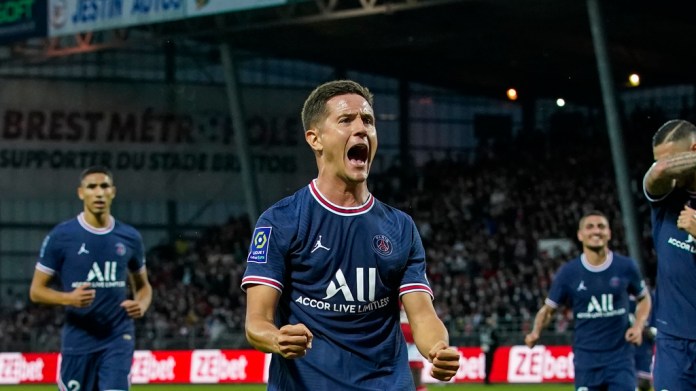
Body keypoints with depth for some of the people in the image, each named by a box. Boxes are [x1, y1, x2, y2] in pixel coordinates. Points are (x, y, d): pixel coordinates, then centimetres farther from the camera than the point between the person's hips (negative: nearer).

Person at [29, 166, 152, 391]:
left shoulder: (130, 237, 6)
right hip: (78, 340, -1)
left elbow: (143, 285, 19)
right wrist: (68, 298, -20)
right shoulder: (60, 236, -3)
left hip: (118, 339, 1)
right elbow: (36, 290, 0)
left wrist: (141, 305, -5)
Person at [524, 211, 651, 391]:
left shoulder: (626, 267, -1)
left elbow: (644, 299, 15)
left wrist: (638, 326, -3)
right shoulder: (568, 272, -2)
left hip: (620, 356, 0)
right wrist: (536, 332, -14)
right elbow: (548, 308, 6)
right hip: (586, 357, 0)